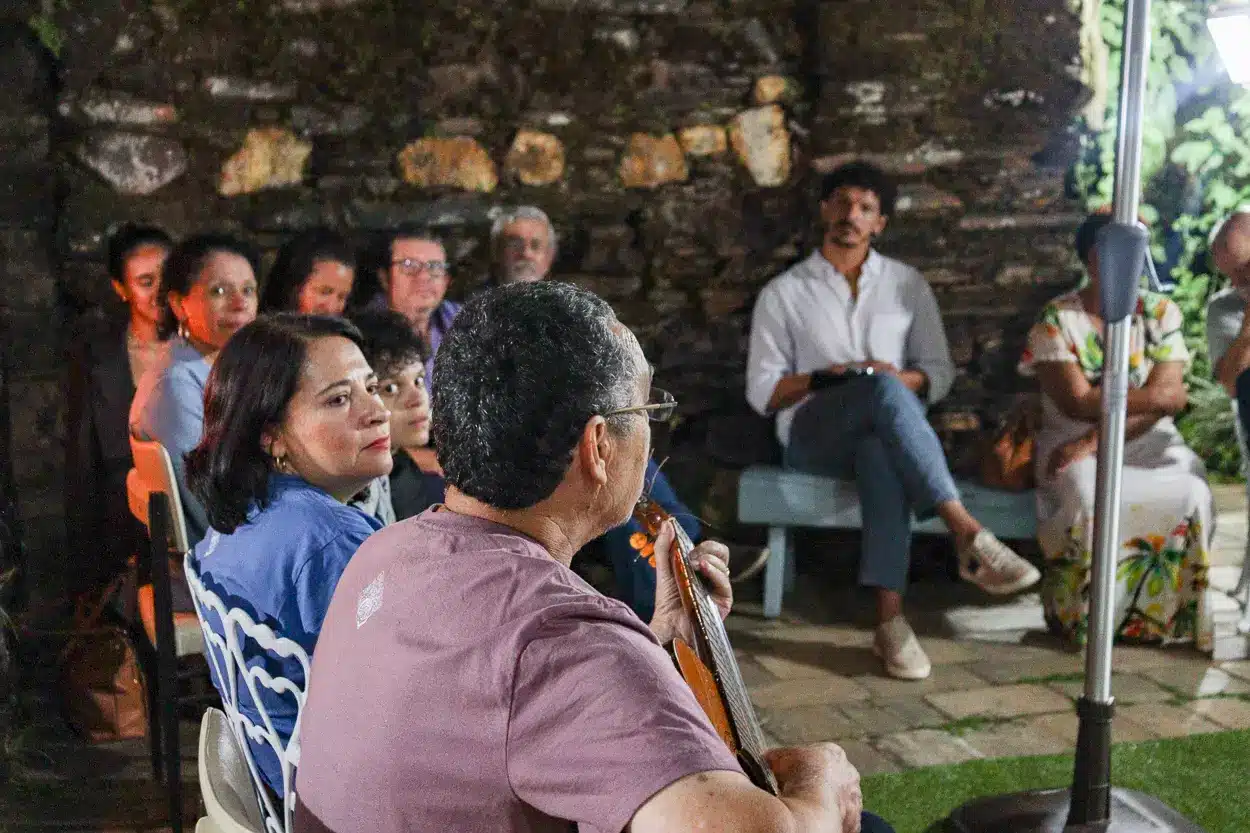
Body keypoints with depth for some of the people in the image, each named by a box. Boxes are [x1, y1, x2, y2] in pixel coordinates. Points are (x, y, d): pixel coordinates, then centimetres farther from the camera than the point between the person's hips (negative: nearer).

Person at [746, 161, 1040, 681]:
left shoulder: (907, 284, 14)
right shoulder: (783, 293, 9)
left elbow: (940, 373, 13)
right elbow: (761, 392, 5)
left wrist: (902, 378, -10)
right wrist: (822, 377, -13)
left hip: (884, 433, 2)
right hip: (812, 433, -1)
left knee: (882, 456, -40)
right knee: (884, 391, -37)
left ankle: (890, 620, -48)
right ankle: (968, 535, -46)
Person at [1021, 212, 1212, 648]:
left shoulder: (1161, 312, 4)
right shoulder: (1056, 318, -3)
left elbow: (1171, 398, -8)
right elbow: (1078, 402, -12)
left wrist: (1097, 437, -19)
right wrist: (1151, 393, -9)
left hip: (1148, 442, 2)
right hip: (1073, 440, -2)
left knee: (1190, 497, -28)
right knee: (1087, 501, -35)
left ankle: (1170, 617, -9)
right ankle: (1080, 616, -15)